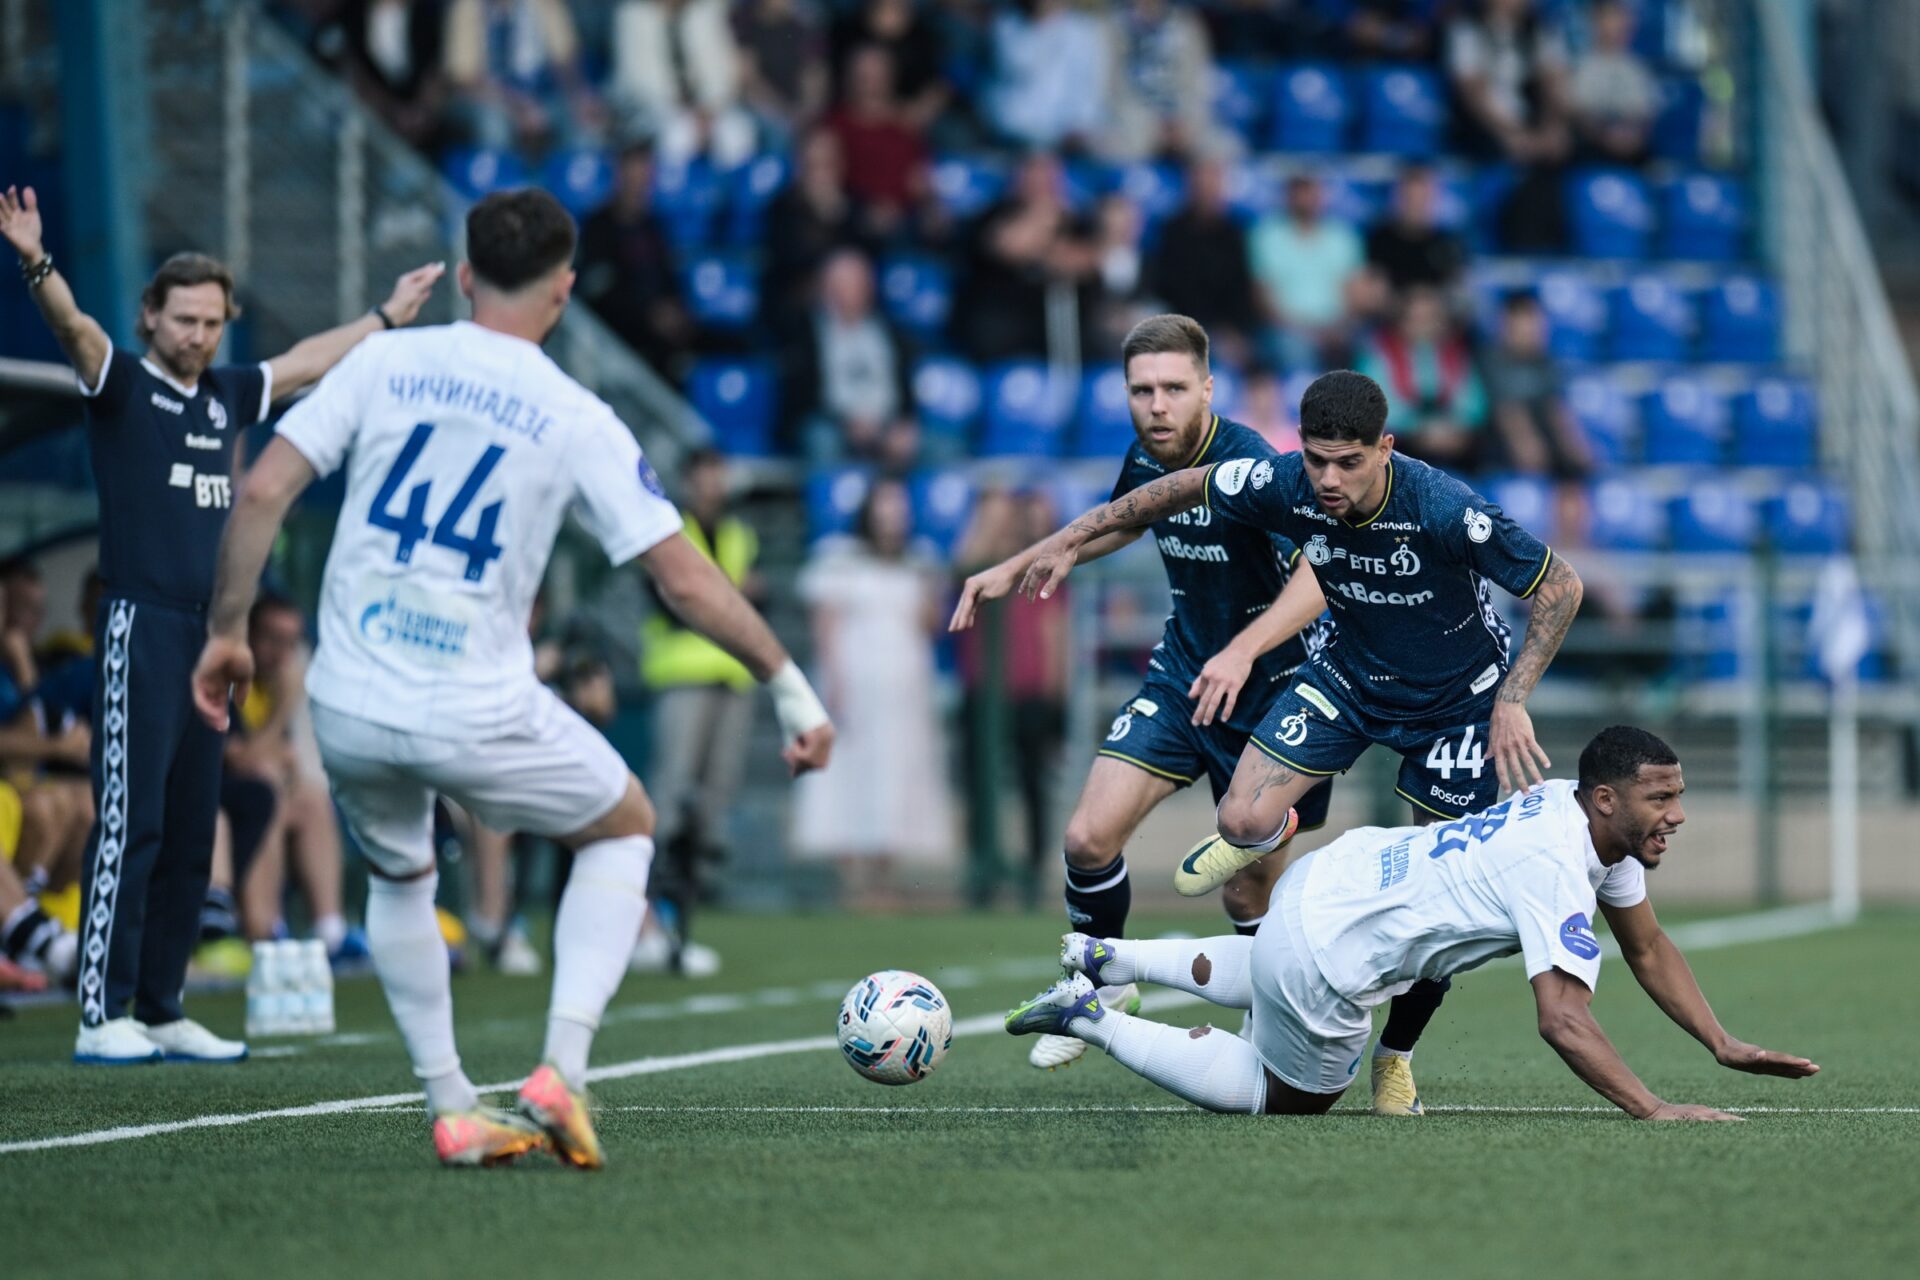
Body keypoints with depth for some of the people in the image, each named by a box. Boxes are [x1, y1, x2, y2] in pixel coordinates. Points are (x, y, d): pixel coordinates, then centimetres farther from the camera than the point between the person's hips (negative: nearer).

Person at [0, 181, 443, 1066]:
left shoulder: (227, 395, 16)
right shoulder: (121, 382, -2)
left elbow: (306, 364, 32)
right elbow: (72, 326, -21)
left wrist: (386, 318, 41)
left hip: (210, 631, 7)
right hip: (140, 626, -7)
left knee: (192, 833, 7)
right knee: (129, 825, -11)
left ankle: (161, 1011, 13)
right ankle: (101, 1017, -11)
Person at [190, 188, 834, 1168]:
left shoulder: (384, 363, 2)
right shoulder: (576, 421, -4)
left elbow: (261, 492, -3)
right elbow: (686, 582, -4)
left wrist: (226, 630, 9)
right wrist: (789, 686, 6)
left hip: (348, 709, 3)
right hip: (479, 713, -3)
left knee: (397, 875, 31)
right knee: (625, 828, 23)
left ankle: (451, 1110, 22)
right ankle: (561, 1070, 7)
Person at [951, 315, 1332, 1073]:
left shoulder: (1247, 466, -26)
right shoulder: (1147, 461, -4)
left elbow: (1321, 572, -39)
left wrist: (1243, 651, -51)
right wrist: (1016, 568, 18)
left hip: (1270, 686, -6)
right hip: (1183, 671, 6)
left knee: (1247, 886, -1)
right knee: (1089, 838, -7)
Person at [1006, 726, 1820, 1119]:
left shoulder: (1591, 817, -1)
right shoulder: (1555, 871, -30)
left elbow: (1648, 948, 9)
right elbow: (1563, 1019, -38)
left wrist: (1722, 1045, 1)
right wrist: (1653, 1112, -43)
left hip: (1329, 875, 9)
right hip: (1319, 965, -9)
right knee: (1290, 1099, 13)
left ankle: (1109, 958, 39)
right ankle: (1092, 1018, 12)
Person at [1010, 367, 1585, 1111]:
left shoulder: (1444, 512, -35)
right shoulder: (1286, 487, -24)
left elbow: (1561, 586, -23)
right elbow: (1188, 486, -3)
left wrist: (1512, 699, -27)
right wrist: (1075, 538, 1)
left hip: (1456, 698, -3)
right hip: (1350, 673, 3)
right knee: (1243, 821, -14)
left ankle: (1395, 1058, 20)